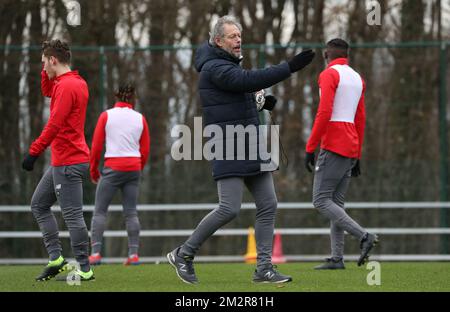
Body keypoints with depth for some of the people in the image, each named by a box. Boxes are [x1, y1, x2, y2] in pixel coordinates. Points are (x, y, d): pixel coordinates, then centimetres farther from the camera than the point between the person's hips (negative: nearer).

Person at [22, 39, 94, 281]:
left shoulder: (66, 86, -16)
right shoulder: (76, 82, 14)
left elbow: (54, 125, -23)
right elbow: (47, 91, 34)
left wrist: (33, 152, -21)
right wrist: (48, 72, 18)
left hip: (67, 163, -10)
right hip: (61, 161, 10)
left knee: (72, 215, -8)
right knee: (39, 205, 15)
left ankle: (84, 269, -6)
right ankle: (56, 258, 11)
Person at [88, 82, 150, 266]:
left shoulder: (106, 116, -1)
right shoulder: (140, 118, 7)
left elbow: (96, 146, -2)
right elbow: (145, 150, 7)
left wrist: (93, 170, 9)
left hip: (113, 168, -3)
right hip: (133, 168, 3)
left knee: (100, 211, 1)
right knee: (131, 213, 8)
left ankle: (96, 253, -9)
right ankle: (133, 254, 1)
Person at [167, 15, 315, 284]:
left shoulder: (229, 65, 19)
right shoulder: (214, 68, -12)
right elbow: (249, 80, -27)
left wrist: (260, 101, 8)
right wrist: (290, 67, -30)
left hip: (252, 149, 10)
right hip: (228, 151, -10)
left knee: (268, 206, 2)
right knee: (229, 209, -14)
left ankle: (264, 268, 3)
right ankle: (184, 254, 2)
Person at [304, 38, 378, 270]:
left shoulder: (329, 75, -7)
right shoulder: (357, 79, 18)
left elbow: (324, 113, -17)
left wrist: (310, 148, -14)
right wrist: (357, 157, 25)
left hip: (333, 146, -8)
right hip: (351, 148, 8)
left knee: (321, 201, -7)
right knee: (336, 202, 9)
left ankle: (364, 236, -19)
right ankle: (337, 258, 2)